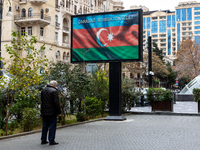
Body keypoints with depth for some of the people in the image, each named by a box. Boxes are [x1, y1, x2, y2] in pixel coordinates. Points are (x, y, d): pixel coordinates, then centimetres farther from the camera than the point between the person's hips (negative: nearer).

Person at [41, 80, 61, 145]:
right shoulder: (54, 91, -13)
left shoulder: (43, 90, 10)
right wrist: (59, 112, -10)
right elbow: (56, 102, -17)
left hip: (44, 112, 7)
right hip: (52, 112, -7)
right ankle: (51, 141, 1)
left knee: (45, 126, 14)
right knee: (52, 126, 0)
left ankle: (43, 140, 18)